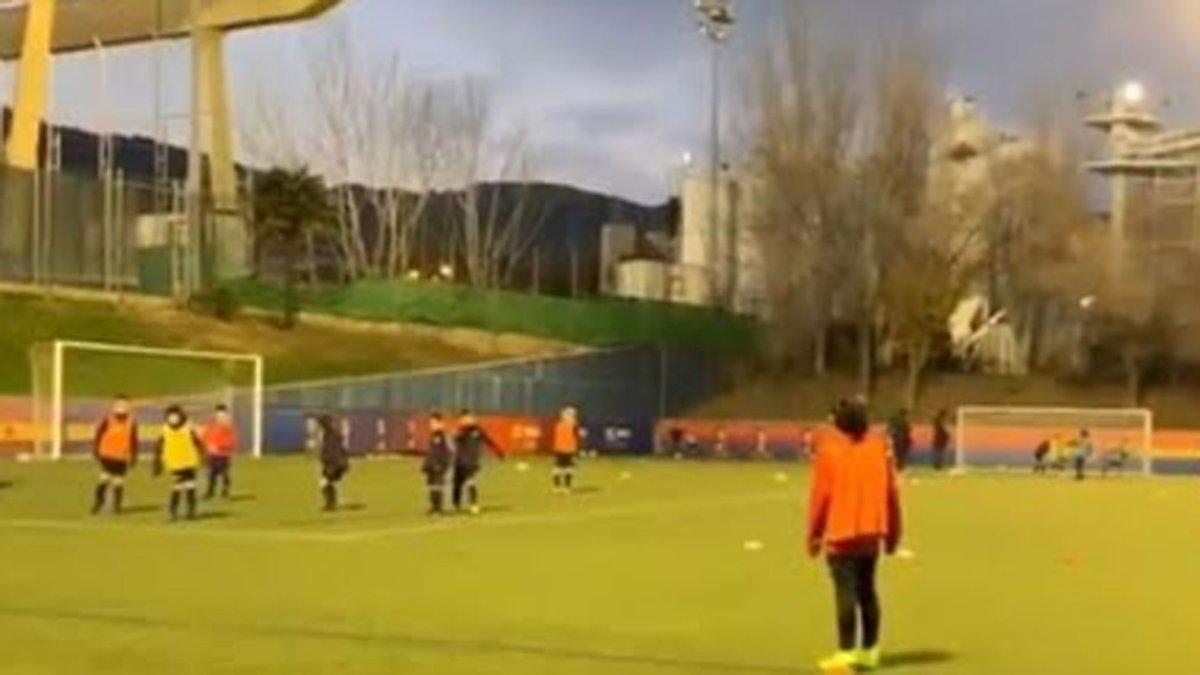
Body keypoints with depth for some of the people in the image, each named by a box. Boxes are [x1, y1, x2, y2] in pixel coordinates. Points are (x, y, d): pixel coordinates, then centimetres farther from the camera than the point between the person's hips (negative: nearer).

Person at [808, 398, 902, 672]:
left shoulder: (829, 448, -8)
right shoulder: (880, 446, 4)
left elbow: (821, 494, -8)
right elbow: (891, 492, 6)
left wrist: (814, 534, 1)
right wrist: (892, 533, 14)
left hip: (840, 533, -4)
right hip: (871, 533, 5)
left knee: (846, 592, -7)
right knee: (867, 591, 15)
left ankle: (846, 653, -11)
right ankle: (869, 651, 20)